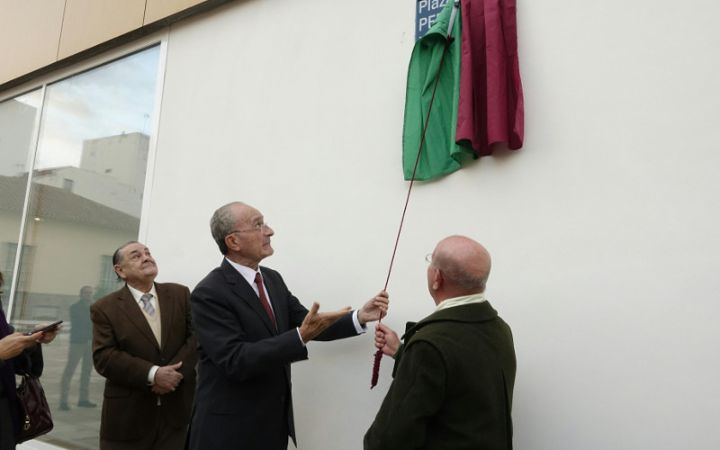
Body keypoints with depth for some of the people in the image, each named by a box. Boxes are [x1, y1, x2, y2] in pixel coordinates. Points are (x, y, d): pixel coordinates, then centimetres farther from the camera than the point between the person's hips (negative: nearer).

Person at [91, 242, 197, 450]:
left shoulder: (180, 294, 5)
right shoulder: (105, 308, -1)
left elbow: (198, 336, -2)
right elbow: (104, 357, -11)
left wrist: (177, 372, -16)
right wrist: (152, 374, -20)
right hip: (128, 413, -2)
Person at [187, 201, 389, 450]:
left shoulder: (272, 278, 5)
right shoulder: (209, 293, -18)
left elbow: (308, 324, 6)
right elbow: (236, 360, -26)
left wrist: (359, 317, -8)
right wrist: (301, 336, -34)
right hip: (231, 428, -7)